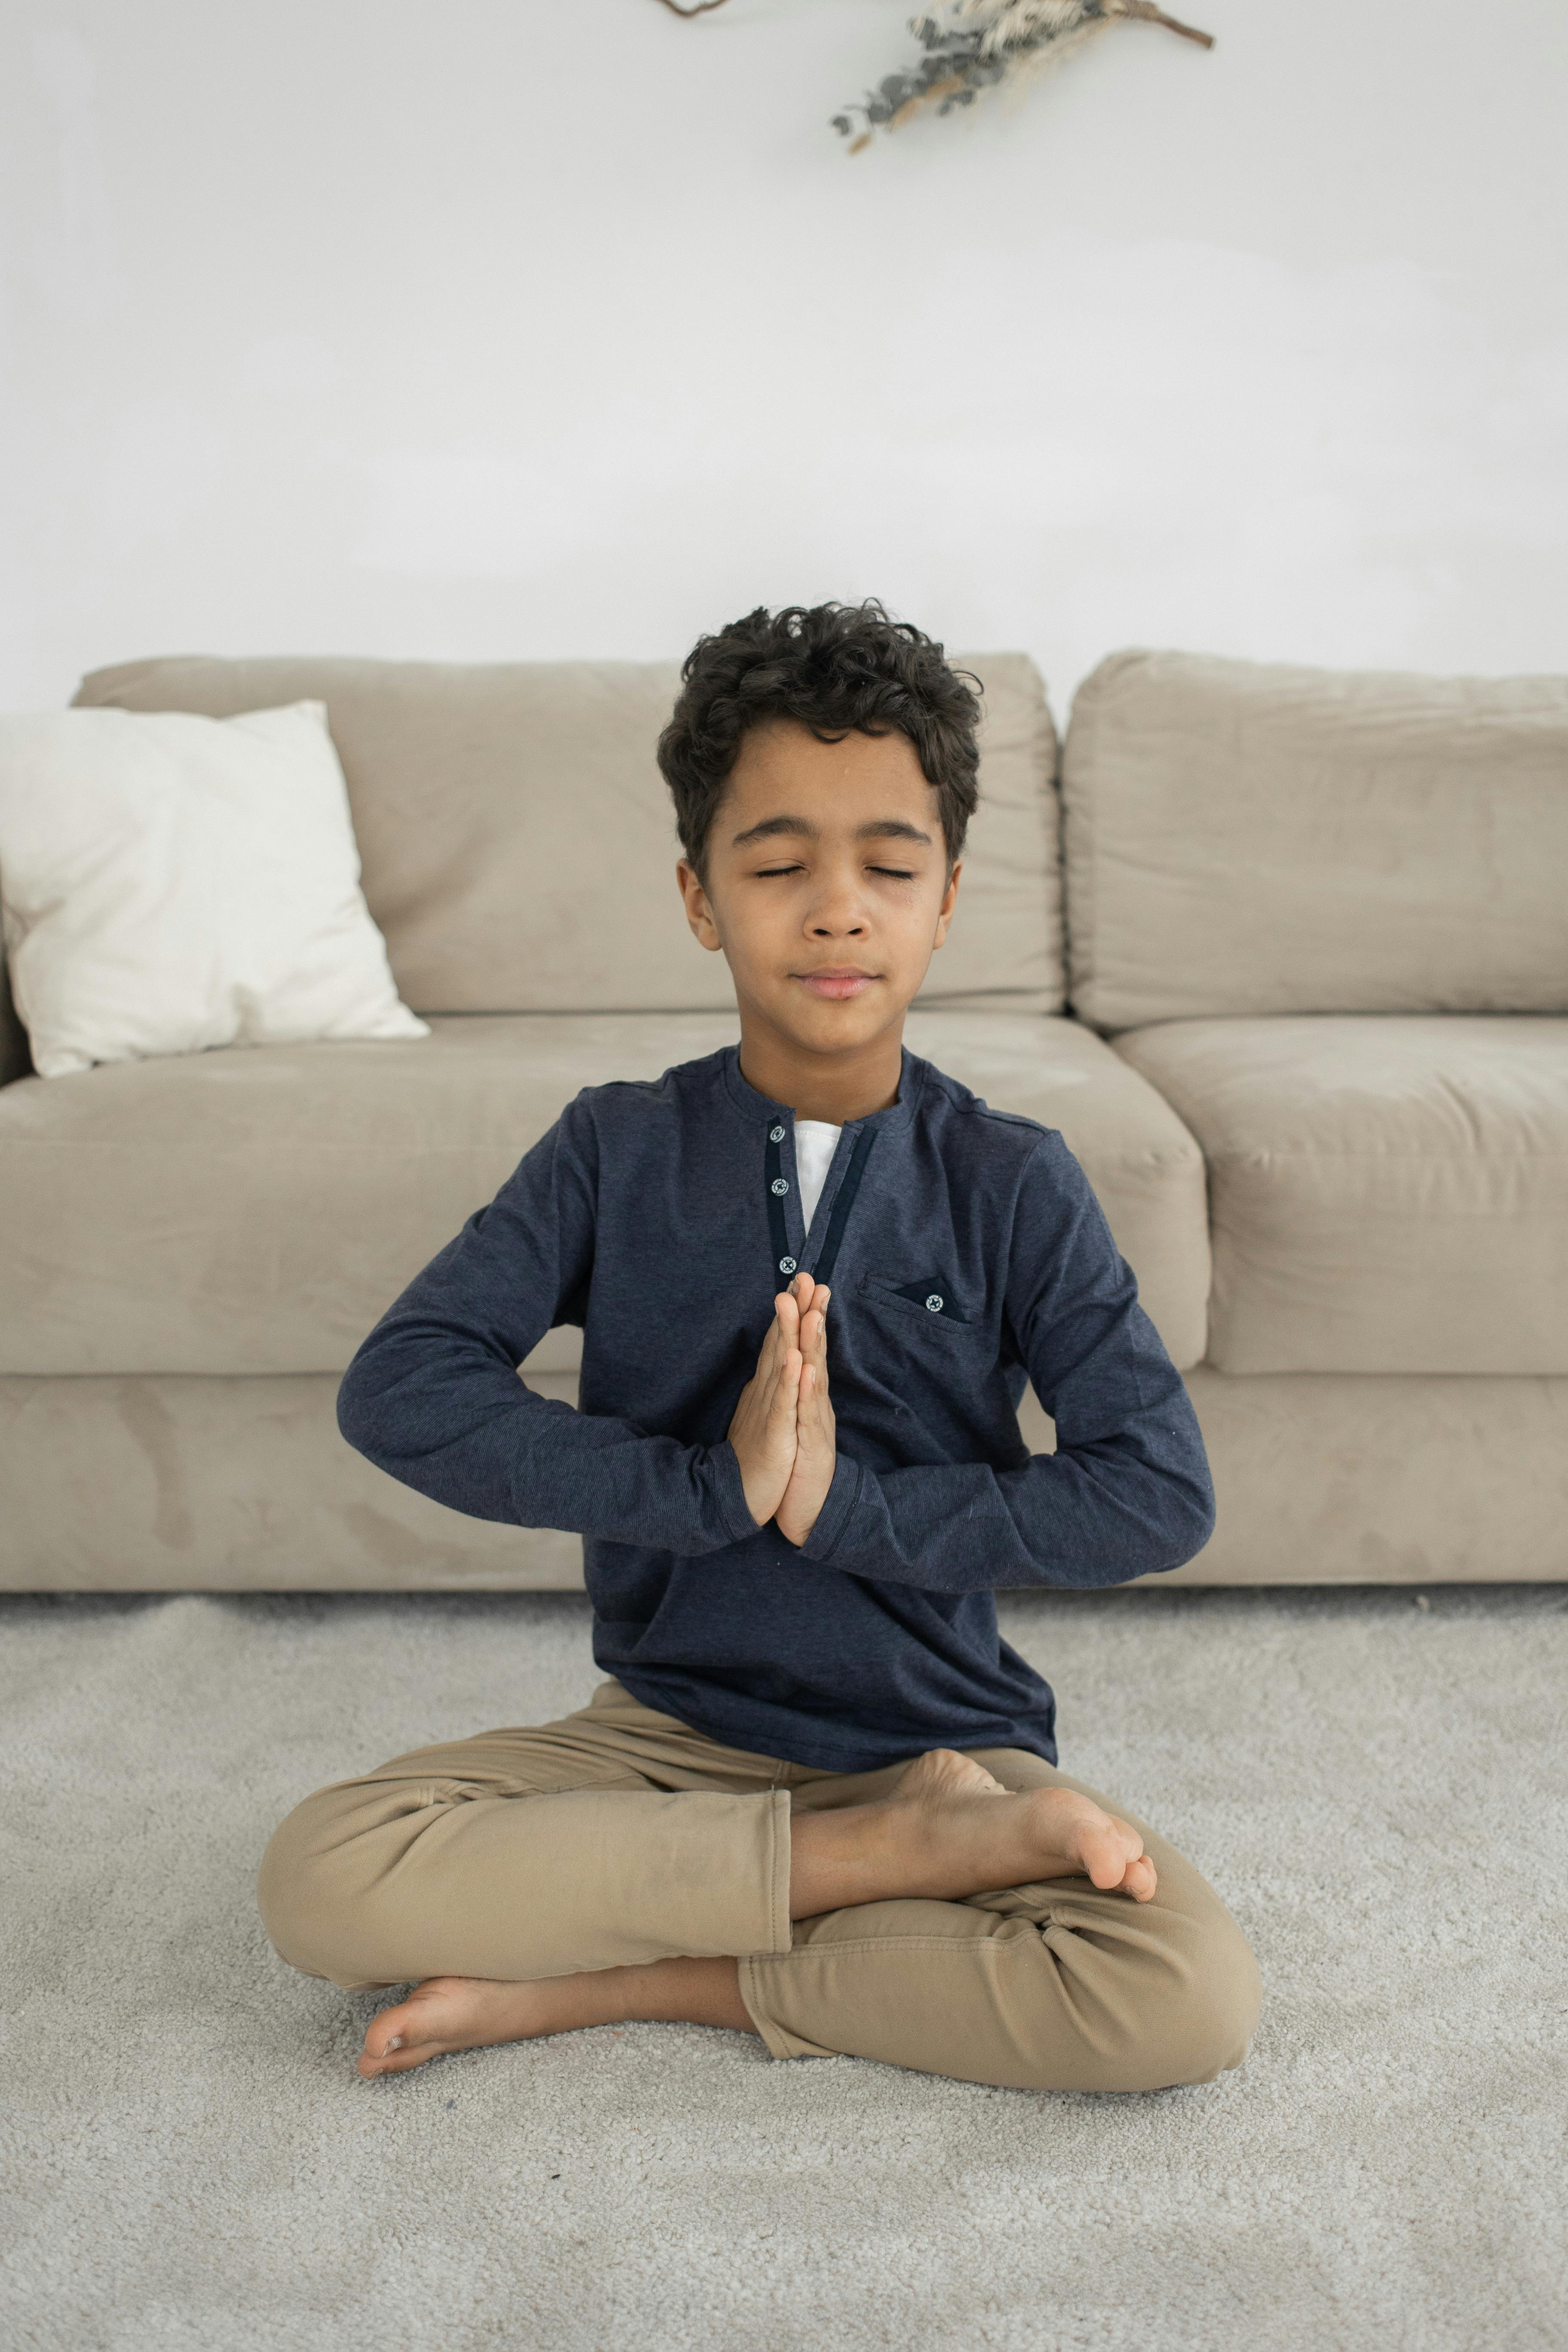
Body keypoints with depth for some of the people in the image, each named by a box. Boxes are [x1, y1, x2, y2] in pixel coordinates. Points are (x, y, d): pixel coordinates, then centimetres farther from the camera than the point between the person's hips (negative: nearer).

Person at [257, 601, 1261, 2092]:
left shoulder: (1010, 1183, -5)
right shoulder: (617, 1152, -3)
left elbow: (1161, 1492, -11)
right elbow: (399, 1389, -13)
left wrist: (847, 1502, -20)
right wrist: (716, 1483, -21)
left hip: (946, 1733, 0)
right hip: (666, 1730, 1)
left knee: (1189, 1998, -26)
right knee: (321, 1875, -22)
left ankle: (625, 1978, -13)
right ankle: (898, 1857, -15)